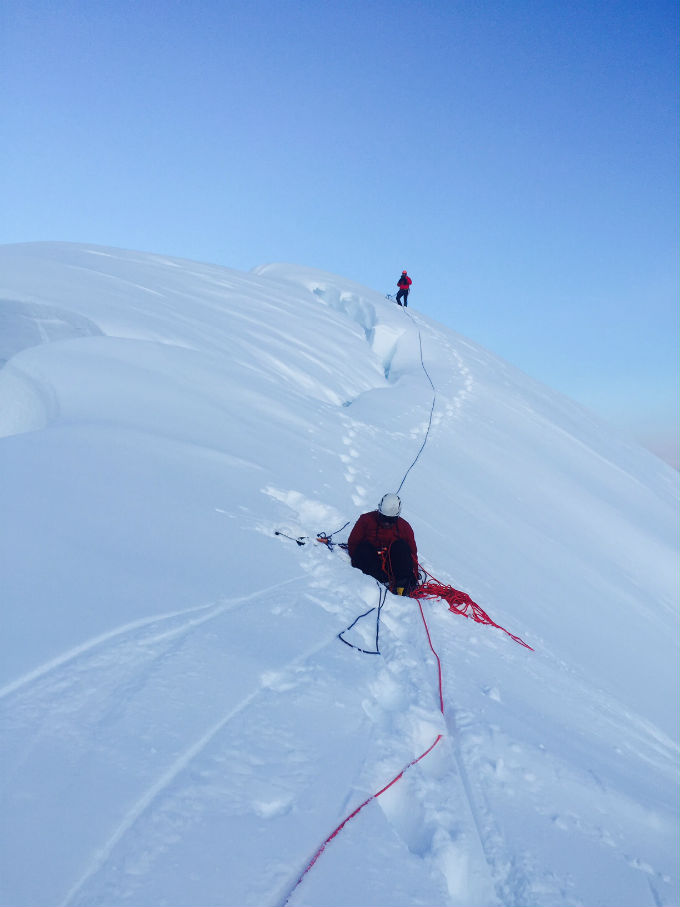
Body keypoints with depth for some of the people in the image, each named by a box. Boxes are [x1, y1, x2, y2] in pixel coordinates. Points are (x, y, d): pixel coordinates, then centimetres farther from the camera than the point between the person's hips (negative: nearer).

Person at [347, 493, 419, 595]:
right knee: (364, 548, -30)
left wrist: (414, 575, -8)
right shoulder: (366, 520, -5)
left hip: (390, 564, 1)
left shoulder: (403, 527, 0)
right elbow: (352, 543, -2)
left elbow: (412, 552, 2)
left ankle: (403, 583, -31)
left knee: (401, 546, -23)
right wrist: (357, 561, -14)